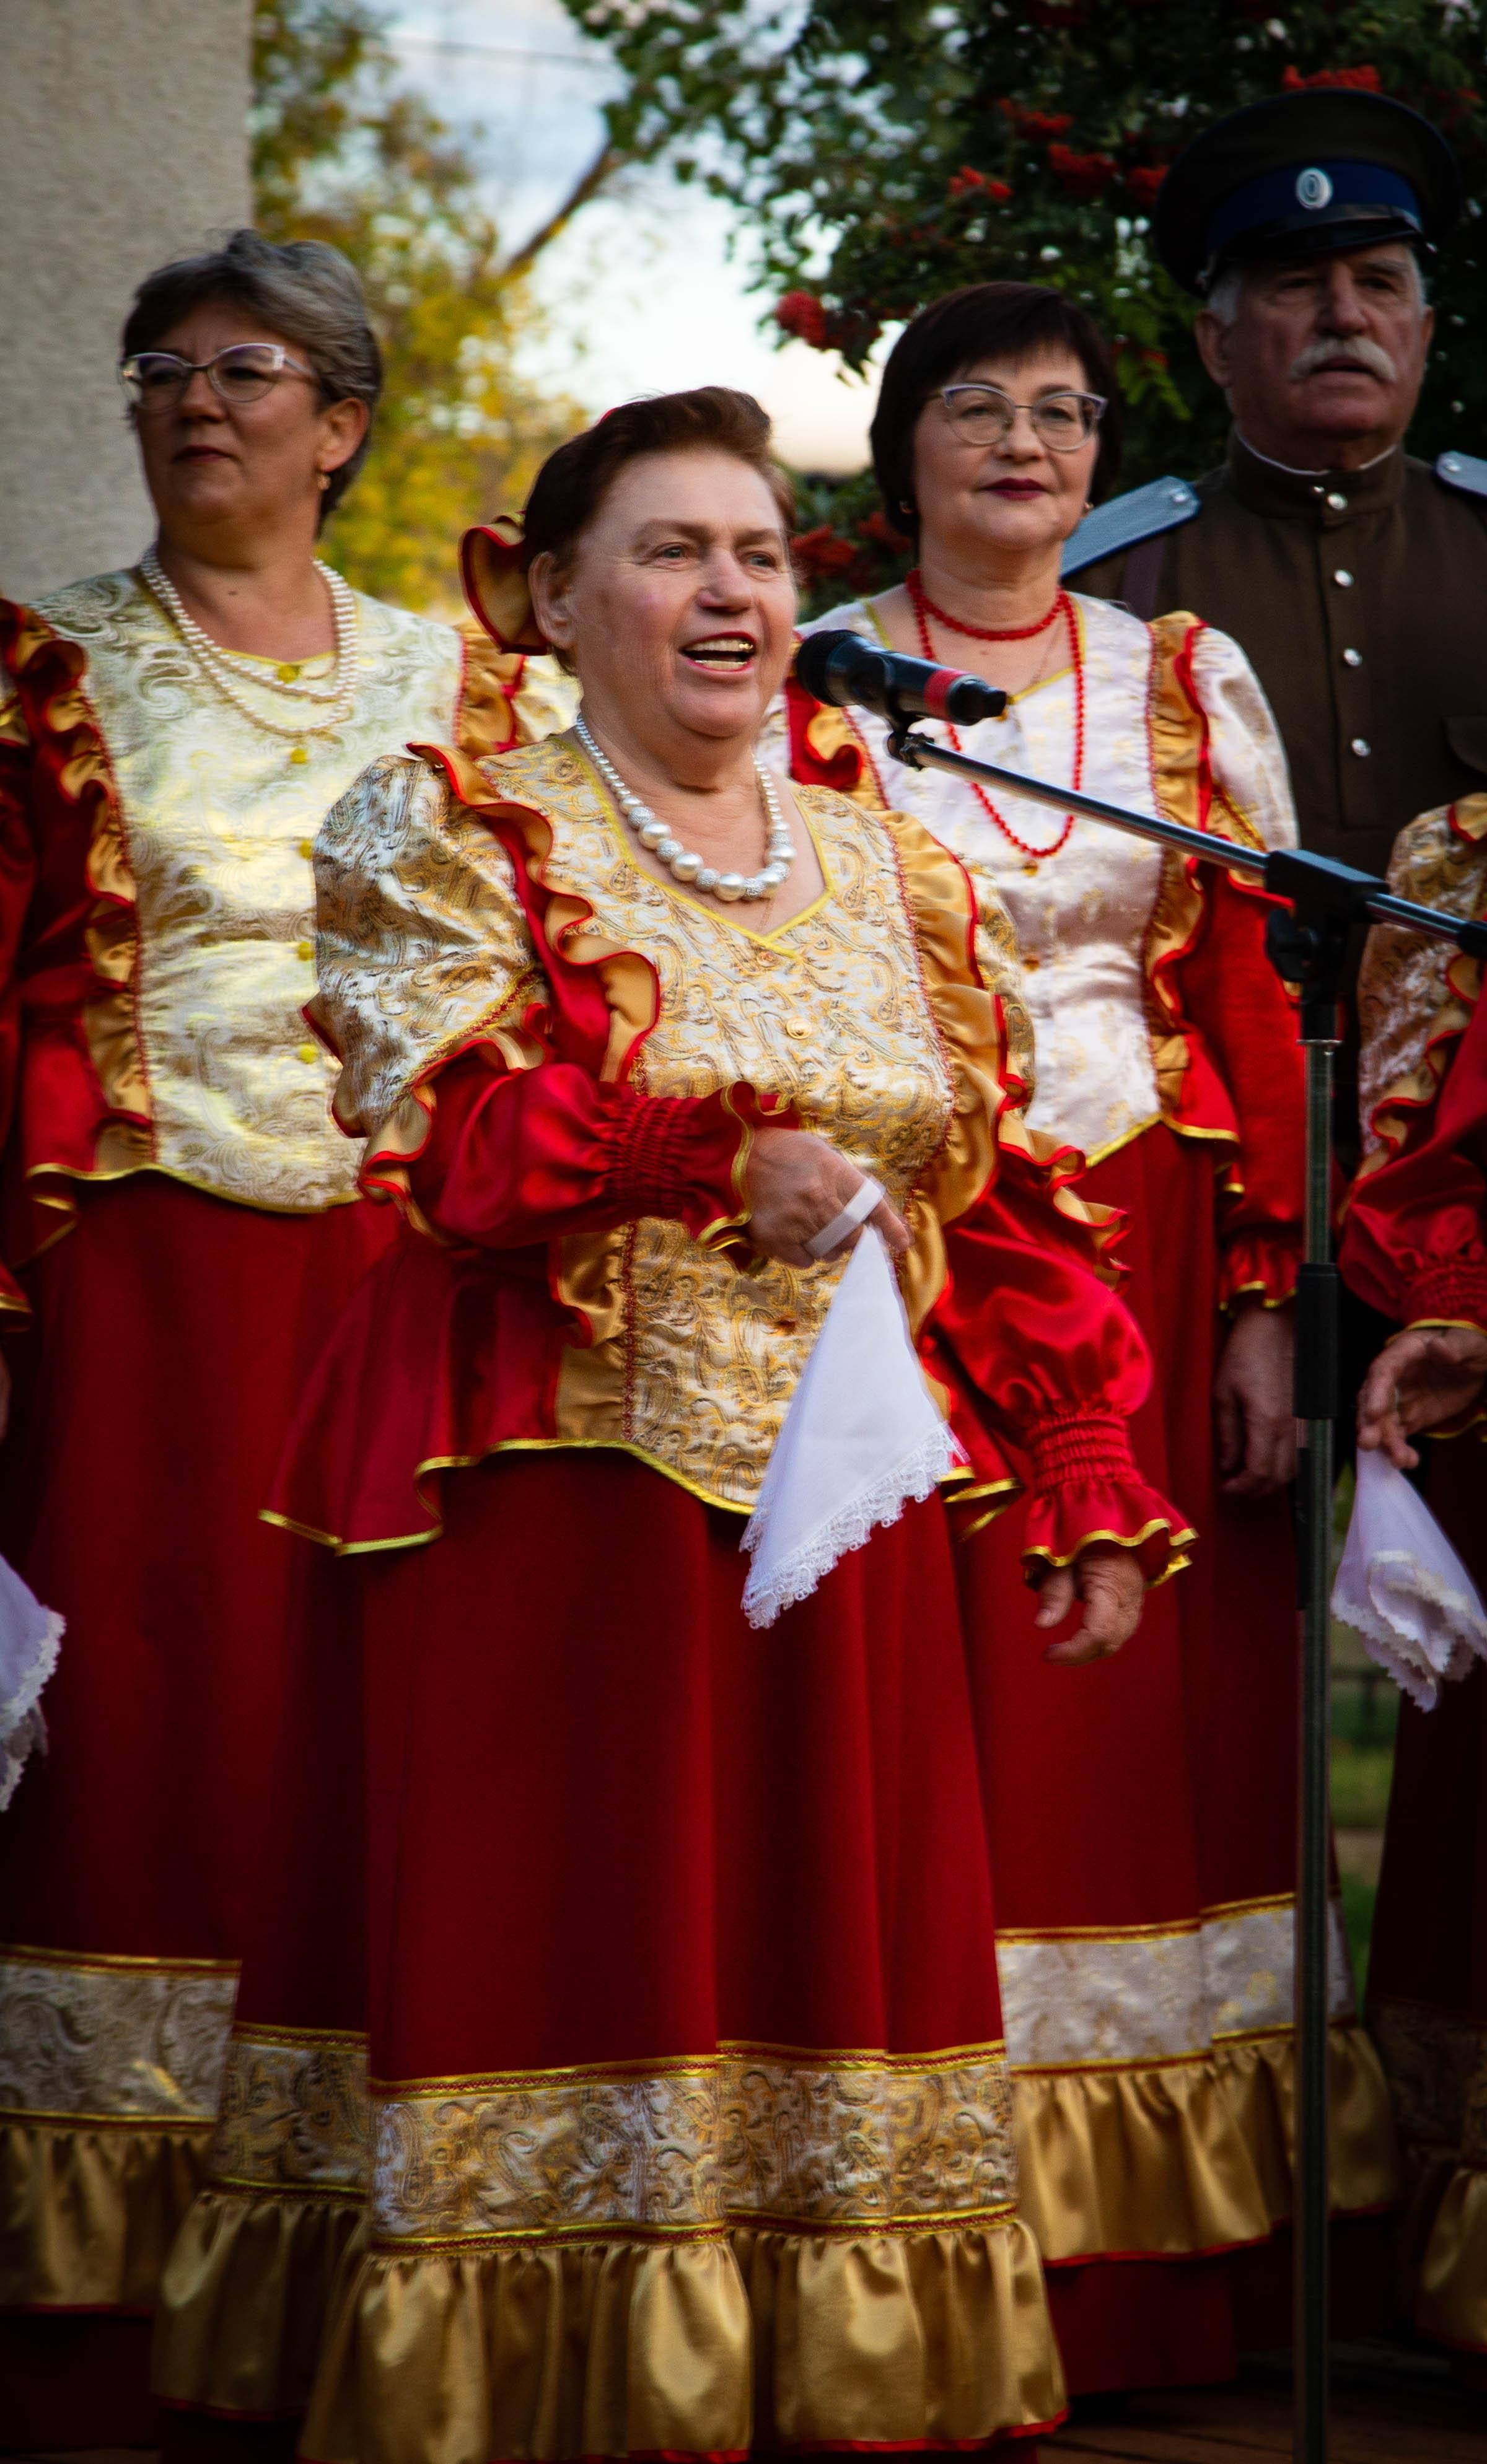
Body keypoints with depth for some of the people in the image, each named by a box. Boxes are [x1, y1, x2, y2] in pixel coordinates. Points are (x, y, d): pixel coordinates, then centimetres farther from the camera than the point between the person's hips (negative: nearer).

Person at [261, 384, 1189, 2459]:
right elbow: (441, 1136, -12)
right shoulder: (453, 832, 3)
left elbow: (1002, 1192, 15)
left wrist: (1088, 1479, 9)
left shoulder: (889, 870, 17)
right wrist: (736, 1159, -19)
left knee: (843, 1958, 2)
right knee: (589, 1961, -6)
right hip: (572, 1502, -4)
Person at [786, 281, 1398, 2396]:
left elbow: (1257, 1005, 6)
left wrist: (1265, 1306, -1)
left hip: (1146, 1253, 2)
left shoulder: (1190, 682, 9)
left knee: (1146, 1737, 3)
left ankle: (1148, 2295, 11)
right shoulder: (805, 688, 4)